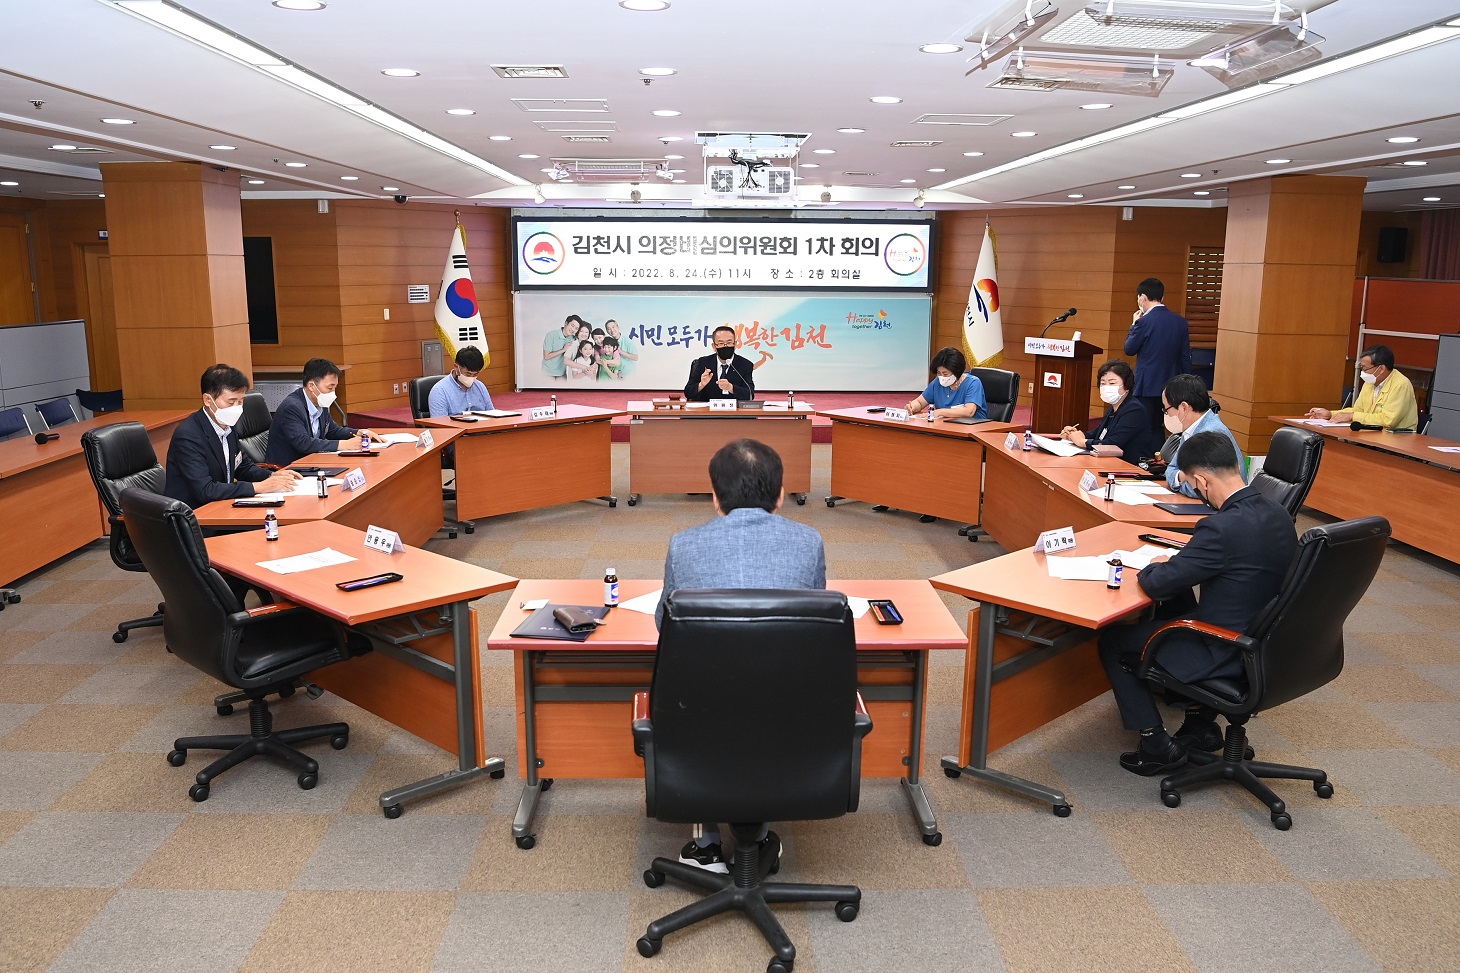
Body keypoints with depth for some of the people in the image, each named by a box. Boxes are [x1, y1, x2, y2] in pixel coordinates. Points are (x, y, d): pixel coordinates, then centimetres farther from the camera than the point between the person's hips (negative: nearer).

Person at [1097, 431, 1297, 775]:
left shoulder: (1223, 527, -30)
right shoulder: (1277, 515, -2)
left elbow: (1157, 584, -23)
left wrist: (1153, 566, -1)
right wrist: (1177, 563, 7)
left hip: (1227, 655, -9)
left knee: (1112, 641, 7)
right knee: (1172, 615, 32)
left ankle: (1157, 746, 14)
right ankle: (1200, 723, 33)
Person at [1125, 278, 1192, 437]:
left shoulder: (1144, 321, -14)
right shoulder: (1180, 321, 5)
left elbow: (1129, 349, -4)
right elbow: (1186, 357, 8)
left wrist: (1133, 325, 9)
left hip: (1147, 388, -6)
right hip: (1171, 387, 6)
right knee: (1159, 430, 15)